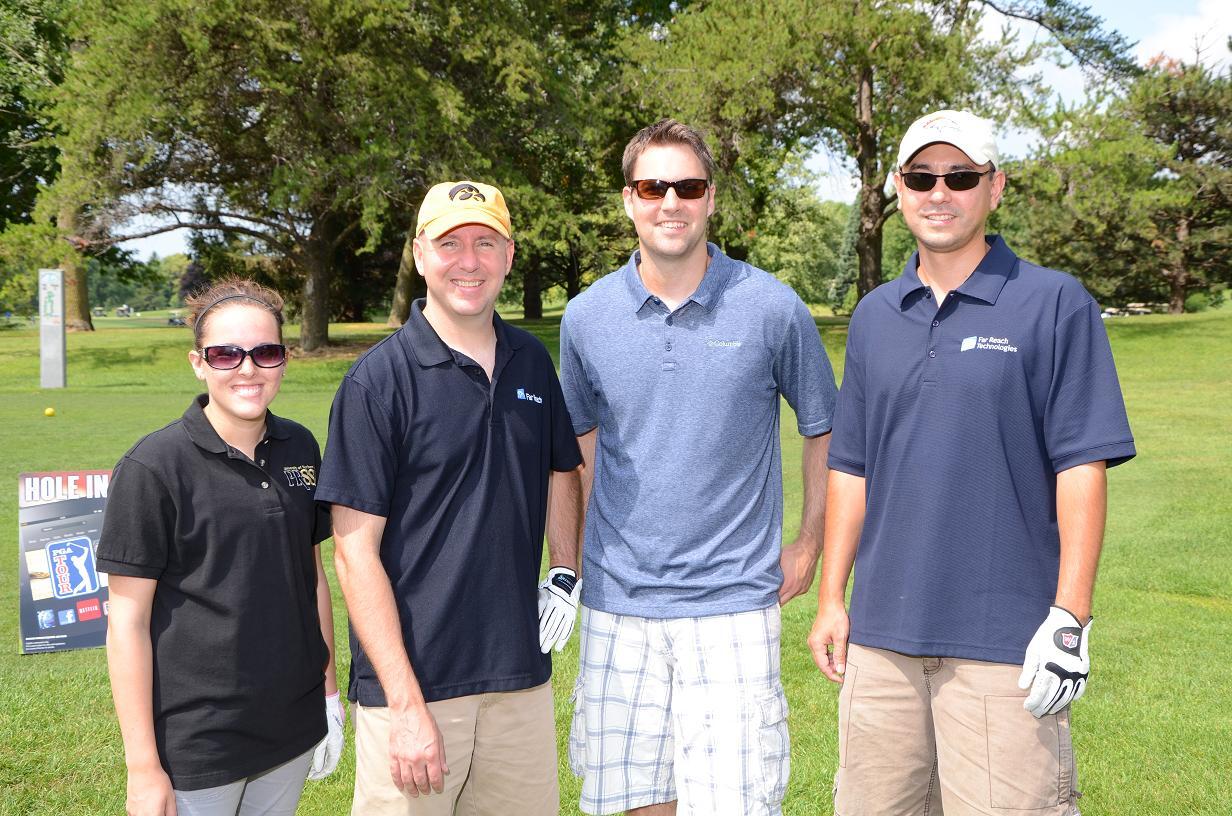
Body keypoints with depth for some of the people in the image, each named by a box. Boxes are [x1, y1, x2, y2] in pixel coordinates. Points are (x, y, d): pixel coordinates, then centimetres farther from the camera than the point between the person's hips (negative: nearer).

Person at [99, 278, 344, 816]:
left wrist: (329, 689, 13)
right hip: (193, 746, -5)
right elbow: (128, 620, -11)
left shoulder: (299, 448, 2)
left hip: (293, 731, 5)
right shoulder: (153, 467, -13)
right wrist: (143, 768, -12)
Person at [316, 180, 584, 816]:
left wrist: (565, 574, 8)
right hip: (412, 685, -5)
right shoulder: (378, 379, -10)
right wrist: (406, 704, -16)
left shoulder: (532, 361, 7)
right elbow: (356, 552, -12)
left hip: (521, 676, 5)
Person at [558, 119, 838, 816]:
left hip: (733, 606, -2)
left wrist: (809, 547, 6)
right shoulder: (587, 317, 2)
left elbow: (825, 429, 8)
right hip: (617, 607, 3)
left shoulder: (771, 307, -5)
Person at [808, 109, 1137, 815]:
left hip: (1006, 639, -4)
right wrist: (831, 597, 11)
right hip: (882, 635, 5)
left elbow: (1082, 466, -7)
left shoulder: (1055, 304, -3)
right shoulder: (874, 316, 12)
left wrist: (1070, 617, -13)